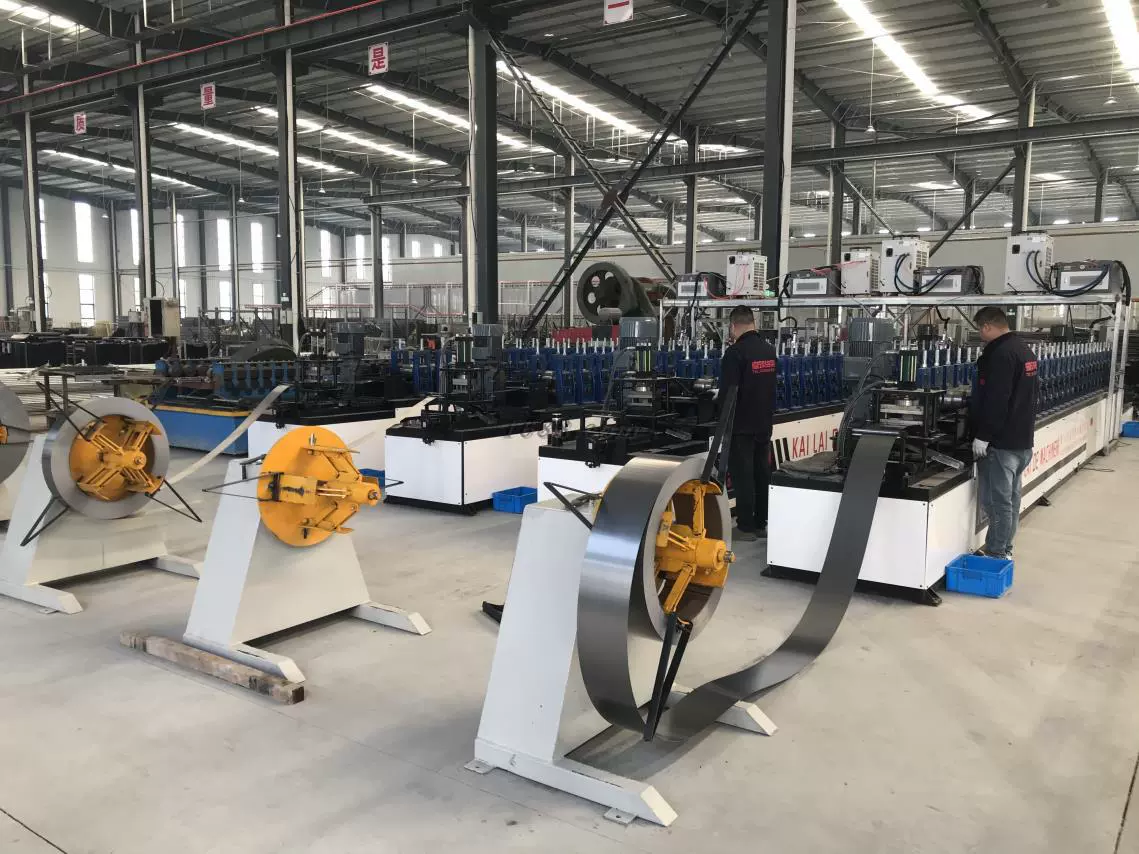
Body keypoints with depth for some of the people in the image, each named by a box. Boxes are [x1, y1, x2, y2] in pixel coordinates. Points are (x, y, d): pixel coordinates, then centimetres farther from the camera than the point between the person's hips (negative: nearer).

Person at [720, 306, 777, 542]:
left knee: (742, 475, -1)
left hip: (742, 425, -7)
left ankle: (745, 527, 3)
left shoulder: (736, 352, -17)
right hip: (764, 423, 7)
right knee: (761, 473, 12)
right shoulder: (769, 350, 7)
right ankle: (760, 524, 20)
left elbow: (727, 392, -16)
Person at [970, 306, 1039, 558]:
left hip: (1001, 441, -10)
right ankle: (1004, 549, 24)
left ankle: (996, 554, 1)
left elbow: (995, 400, -24)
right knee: (1010, 497, 15)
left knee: (995, 499, -4)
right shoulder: (1023, 349, 15)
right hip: (1021, 438, 10)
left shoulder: (1000, 354, -18)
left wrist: (982, 436, -19)